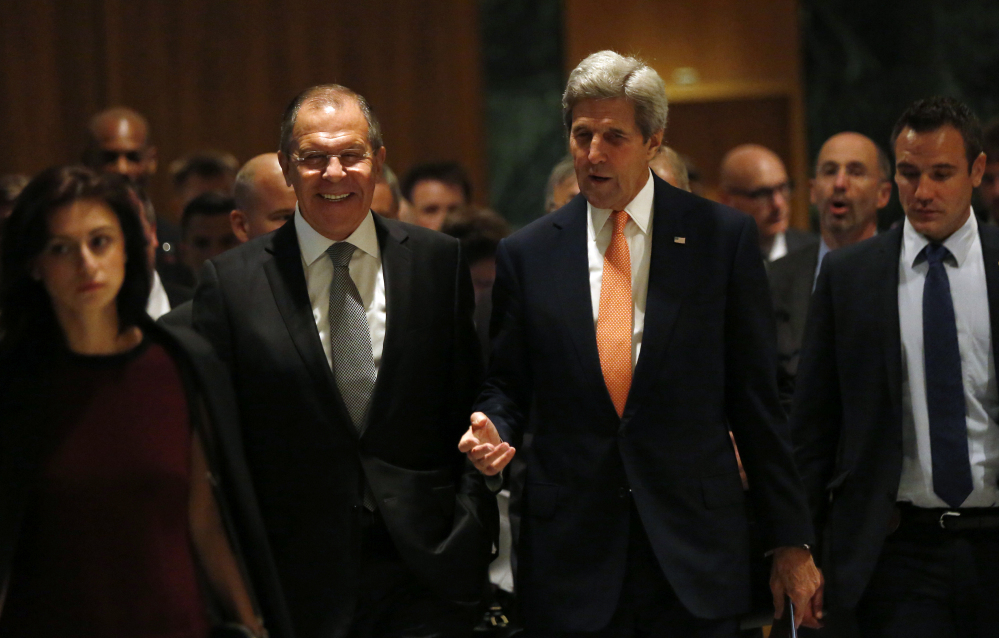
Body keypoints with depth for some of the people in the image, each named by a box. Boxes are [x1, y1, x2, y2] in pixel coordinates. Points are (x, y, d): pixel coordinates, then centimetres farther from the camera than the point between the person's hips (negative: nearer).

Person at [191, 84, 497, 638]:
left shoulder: (438, 261, 5)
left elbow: (470, 404, 8)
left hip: (425, 574, 1)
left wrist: (471, 531, -1)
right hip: (296, 585, -1)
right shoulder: (230, 282, 0)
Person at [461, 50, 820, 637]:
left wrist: (790, 542, 2)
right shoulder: (527, 254, 7)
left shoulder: (724, 237, 2)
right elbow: (506, 384, 15)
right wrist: (493, 431, -9)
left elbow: (758, 396, 2)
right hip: (571, 562, 1)